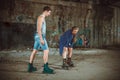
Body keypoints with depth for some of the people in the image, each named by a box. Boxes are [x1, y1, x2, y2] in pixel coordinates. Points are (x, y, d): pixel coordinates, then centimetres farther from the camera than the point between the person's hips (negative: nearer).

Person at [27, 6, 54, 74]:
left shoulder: (42, 18, 20)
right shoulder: (41, 17, -11)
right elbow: (39, 29, -20)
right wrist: (41, 39, -24)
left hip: (38, 37, 11)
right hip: (40, 36, -11)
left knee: (35, 51, 10)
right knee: (46, 51, -11)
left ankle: (30, 67, 15)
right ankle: (46, 68, -11)